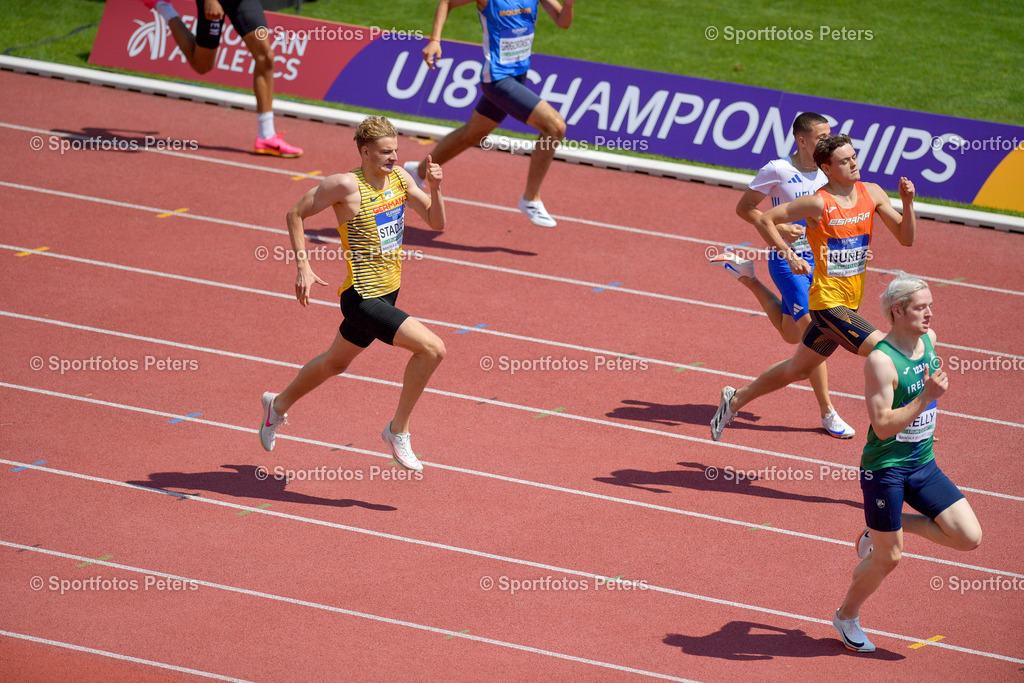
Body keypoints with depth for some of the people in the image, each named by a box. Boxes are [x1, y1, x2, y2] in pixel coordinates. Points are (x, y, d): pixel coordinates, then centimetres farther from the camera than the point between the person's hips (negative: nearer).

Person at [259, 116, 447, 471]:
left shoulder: (399, 177, 2)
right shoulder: (346, 185, -18)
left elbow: (436, 222, 8)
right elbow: (295, 214, -8)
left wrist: (434, 188, -10)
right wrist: (303, 266, -13)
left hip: (388, 293, 8)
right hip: (363, 298, -8)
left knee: (335, 363, 29)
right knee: (432, 348, -21)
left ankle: (278, 405, 53)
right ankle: (398, 430, -5)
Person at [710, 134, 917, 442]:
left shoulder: (872, 194, 0)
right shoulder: (818, 203, -16)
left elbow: (906, 238, 1)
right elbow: (764, 220, -6)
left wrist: (908, 202, -15)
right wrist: (790, 257, -12)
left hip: (849, 302, 7)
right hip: (827, 300, -7)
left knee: (799, 369, 21)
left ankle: (735, 400, 39)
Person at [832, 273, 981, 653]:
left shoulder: (929, 339, 1)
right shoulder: (881, 361, -23)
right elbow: (882, 426, -26)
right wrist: (928, 395, -32)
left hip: (922, 464, 7)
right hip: (884, 468, -7)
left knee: (969, 537, -3)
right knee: (889, 558, 3)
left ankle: (883, 528, 18)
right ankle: (847, 617, 31)